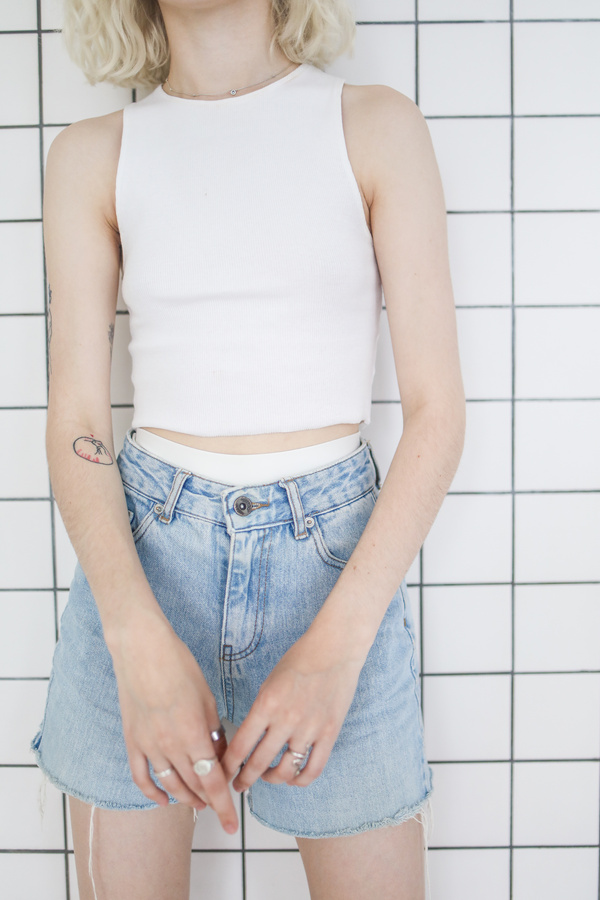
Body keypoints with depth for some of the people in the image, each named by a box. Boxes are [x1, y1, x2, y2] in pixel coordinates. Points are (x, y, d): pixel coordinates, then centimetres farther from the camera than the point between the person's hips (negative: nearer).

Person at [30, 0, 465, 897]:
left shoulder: (378, 125, 0)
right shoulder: (92, 156, 5)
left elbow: (437, 410, -4)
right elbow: (74, 420, -1)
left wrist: (337, 643, -16)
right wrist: (141, 641, -17)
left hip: (338, 554, 0)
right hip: (140, 551, 1)